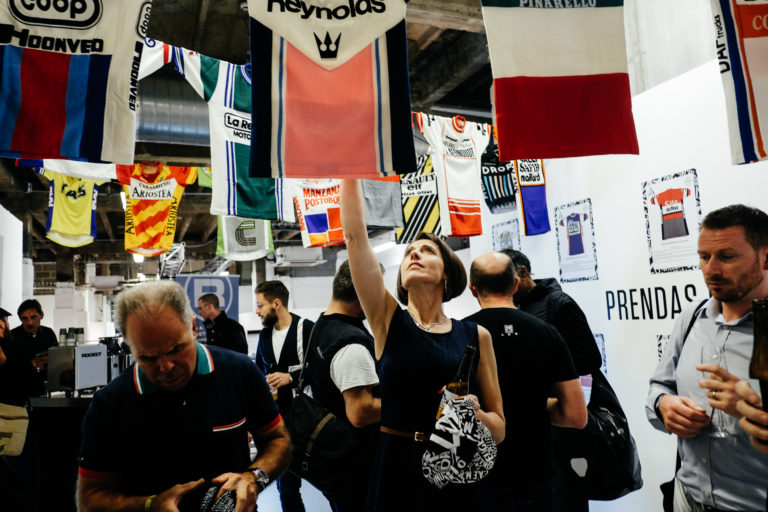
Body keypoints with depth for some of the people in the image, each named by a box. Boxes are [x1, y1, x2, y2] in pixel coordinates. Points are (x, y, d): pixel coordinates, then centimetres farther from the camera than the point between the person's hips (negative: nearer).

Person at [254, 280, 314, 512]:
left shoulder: (307, 329, -12)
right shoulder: (265, 334, 11)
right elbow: (259, 372, 22)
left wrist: (291, 377, -19)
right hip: (276, 414, 6)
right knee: (286, 485, 13)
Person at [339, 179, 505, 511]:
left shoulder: (476, 336, 0)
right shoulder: (387, 319, -2)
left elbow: (498, 429, 4)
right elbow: (355, 234, -11)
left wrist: (474, 413, -17)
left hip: (461, 479, 1)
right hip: (396, 473, -1)